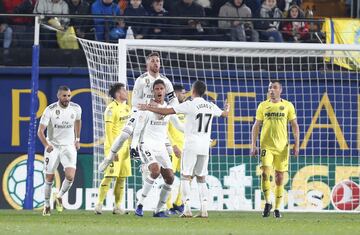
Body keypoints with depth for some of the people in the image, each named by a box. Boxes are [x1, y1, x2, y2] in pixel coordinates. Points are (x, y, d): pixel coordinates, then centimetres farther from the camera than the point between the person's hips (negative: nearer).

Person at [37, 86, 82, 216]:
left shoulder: (76, 108, -5)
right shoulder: (50, 110, -15)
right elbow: (40, 131, -15)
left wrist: (77, 139, 18)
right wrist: (46, 145, -31)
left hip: (69, 146, 1)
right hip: (53, 146, -1)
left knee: (70, 177, -15)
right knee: (49, 178, 3)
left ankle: (59, 196, 14)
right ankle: (47, 205, 24)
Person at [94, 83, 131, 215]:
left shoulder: (127, 108, 15)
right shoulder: (112, 108, -10)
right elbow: (108, 130, -15)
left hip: (125, 147, 8)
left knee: (122, 178, 6)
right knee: (110, 176, -11)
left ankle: (117, 206, 12)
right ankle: (99, 204, -5)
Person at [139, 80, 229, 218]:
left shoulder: (189, 105, -10)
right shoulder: (211, 107, 7)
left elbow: (166, 112, -13)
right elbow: (224, 114, 28)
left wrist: (148, 108, -2)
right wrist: (227, 108, 52)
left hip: (191, 146, -5)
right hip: (205, 147, 5)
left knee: (186, 177, 1)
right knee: (201, 178, 11)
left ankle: (187, 209, -9)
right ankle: (204, 210, 3)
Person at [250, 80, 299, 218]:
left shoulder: (287, 106, 5)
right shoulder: (263, 106, 7)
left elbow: (295, 126, 7)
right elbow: (256, 126, 9)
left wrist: (296, 144, -3)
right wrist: (253, 145, 2)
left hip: (282, 146, 0)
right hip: (266, 145, 0)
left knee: (280, 177, 3)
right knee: (265, 172, -17)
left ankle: (277, 208, 12)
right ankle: (267, 203, -3)